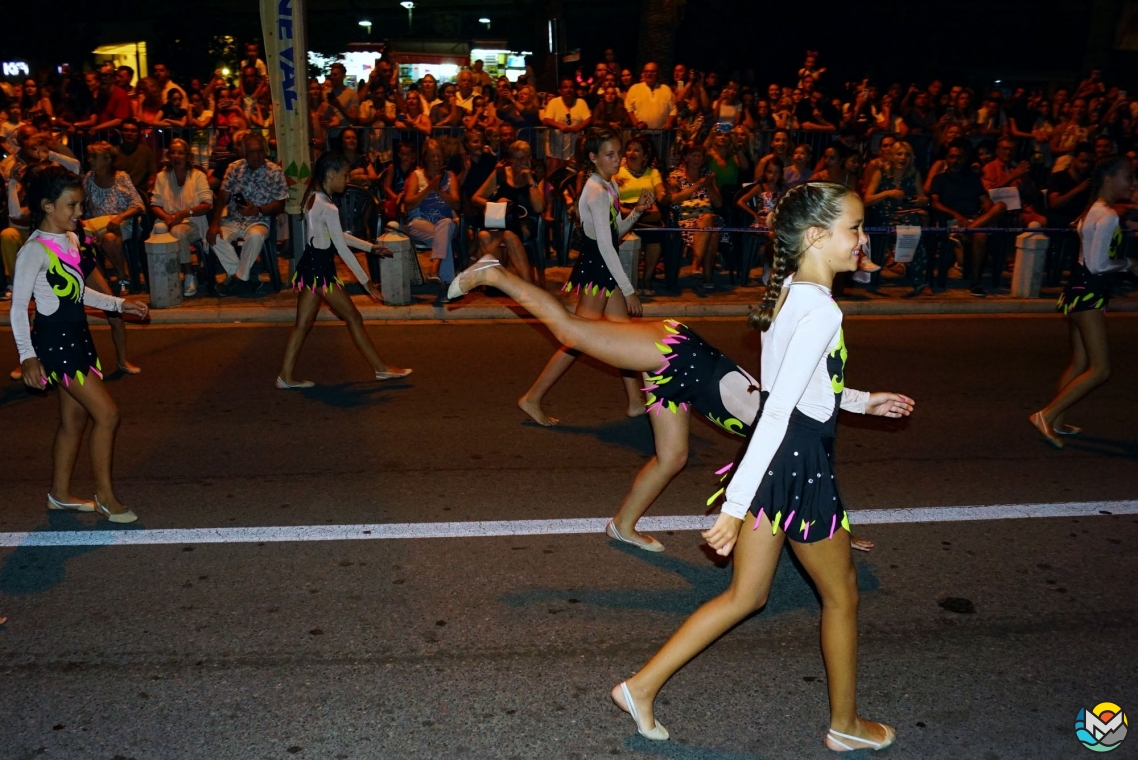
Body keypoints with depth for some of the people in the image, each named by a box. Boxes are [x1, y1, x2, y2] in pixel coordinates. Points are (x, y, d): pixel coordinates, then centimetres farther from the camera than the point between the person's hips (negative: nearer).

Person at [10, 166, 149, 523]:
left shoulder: (70, 239, 9)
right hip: (54, 339, -9)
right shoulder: (35, 250, -17)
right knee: (107, 414, -8)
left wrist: (118, 303, 15)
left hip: (77, 335, 9)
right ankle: (105, 495, 5)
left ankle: (60, 493, 28)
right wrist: (27, 355, -24)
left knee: (75, 418, 15)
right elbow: (18, 306, -17)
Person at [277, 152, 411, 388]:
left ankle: (286, 376, 15)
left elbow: (337, 235, 17)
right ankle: (382, 368, 13)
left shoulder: (313, 197, 9)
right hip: (321, 268, -9)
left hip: (310, 265, 9)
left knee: (303, 323, 12)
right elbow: (342, 248, -19)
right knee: (354, 318, 2)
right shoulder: (328, 208, -20)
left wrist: (370, 247, 19)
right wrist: (365, 281, -14)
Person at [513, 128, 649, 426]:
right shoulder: (597, 192, -18)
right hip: (594, 269, -10)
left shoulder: (610, 187, 11)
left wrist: (637, 211, 0)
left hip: (604, 269, 10)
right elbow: (605, 246, -22)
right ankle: (532, 399, 0)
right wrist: (629, 289, -19)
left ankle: (636, 402, 22)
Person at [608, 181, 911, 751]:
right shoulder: (821, 312, -22)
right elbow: (778, 412, -28)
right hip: (801, 465, -8)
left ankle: (641, 687, 22)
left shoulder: (786, 294, 7)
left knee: (746, 595, 18)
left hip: (770, 461, 9)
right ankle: (845, 725, 37)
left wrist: (861, 400, 25)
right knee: (841, 593, 15)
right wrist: (735, 507, -28)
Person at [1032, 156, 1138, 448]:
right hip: (1088, 294, -10)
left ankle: (1057, 422, 22)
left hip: (1083, 292, 10)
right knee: (1100, 370, -7)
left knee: (1079, 364, 16)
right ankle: (1047, 415, -6)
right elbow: (1097, 265, -21)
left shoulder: (1095, 211, 13)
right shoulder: (1109, 217, -18)